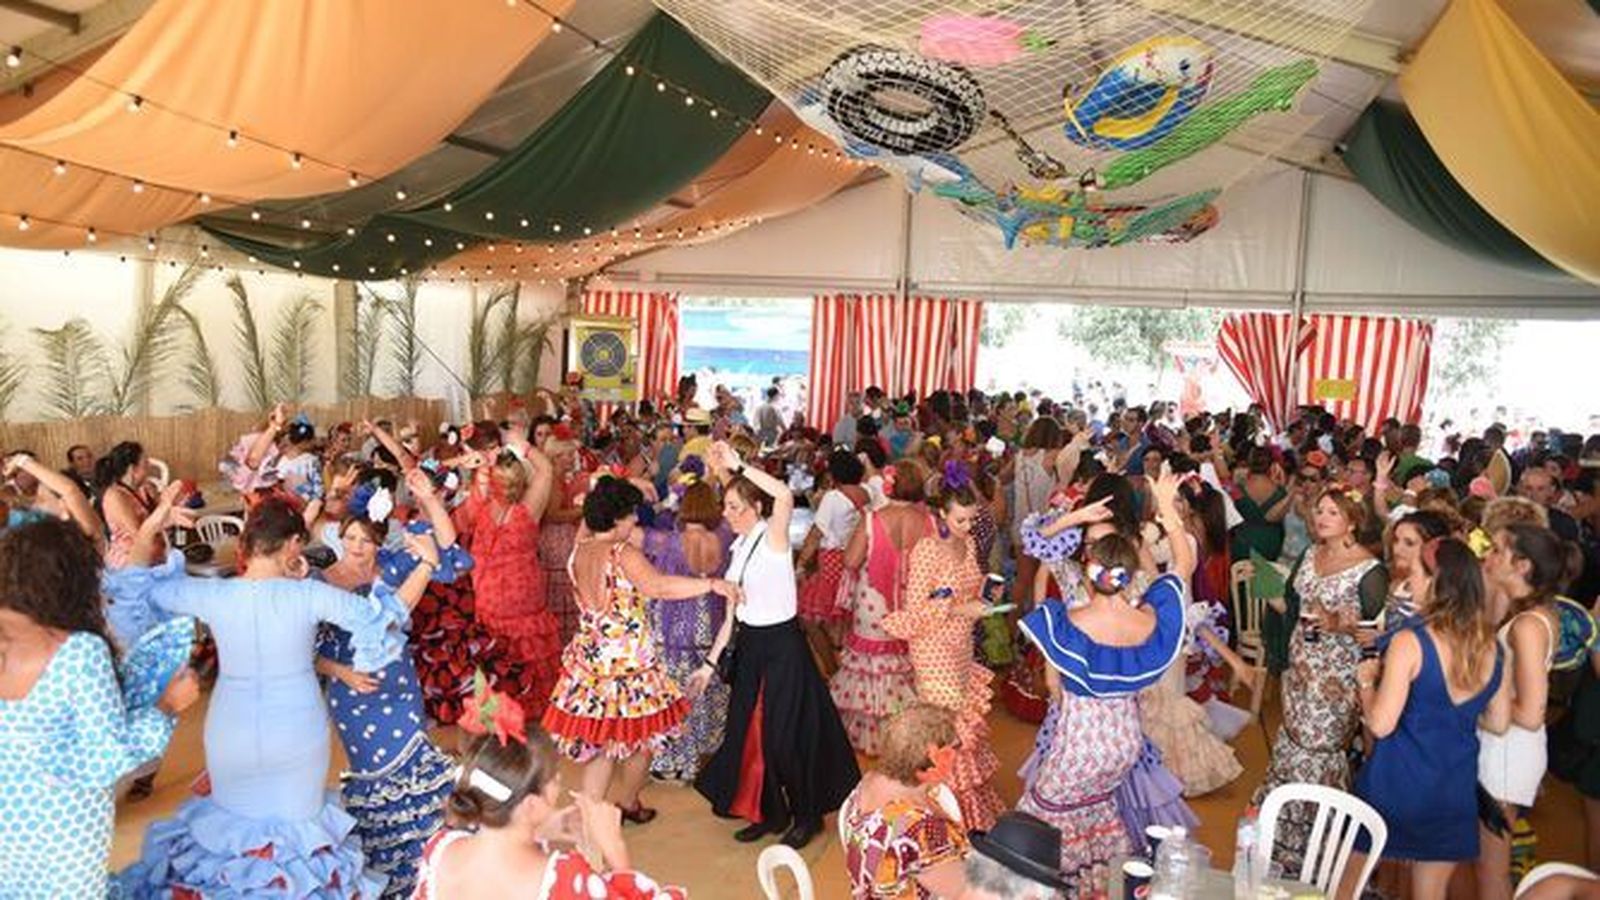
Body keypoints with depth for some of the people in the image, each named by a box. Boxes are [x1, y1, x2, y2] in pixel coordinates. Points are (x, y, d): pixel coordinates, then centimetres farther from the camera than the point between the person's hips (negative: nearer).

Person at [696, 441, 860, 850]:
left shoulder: (773, 537, -13)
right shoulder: (739, 546, 8)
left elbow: (785, 496, -37)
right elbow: (734, 611, 12)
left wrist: (739, 466, -33)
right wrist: (711, 661, 13)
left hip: (782, 645, -8)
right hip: (750, 645, 8)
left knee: (783, 735, 1)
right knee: (746, 730, 11)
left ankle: (807, 815, 23)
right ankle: (770, 811, 30)